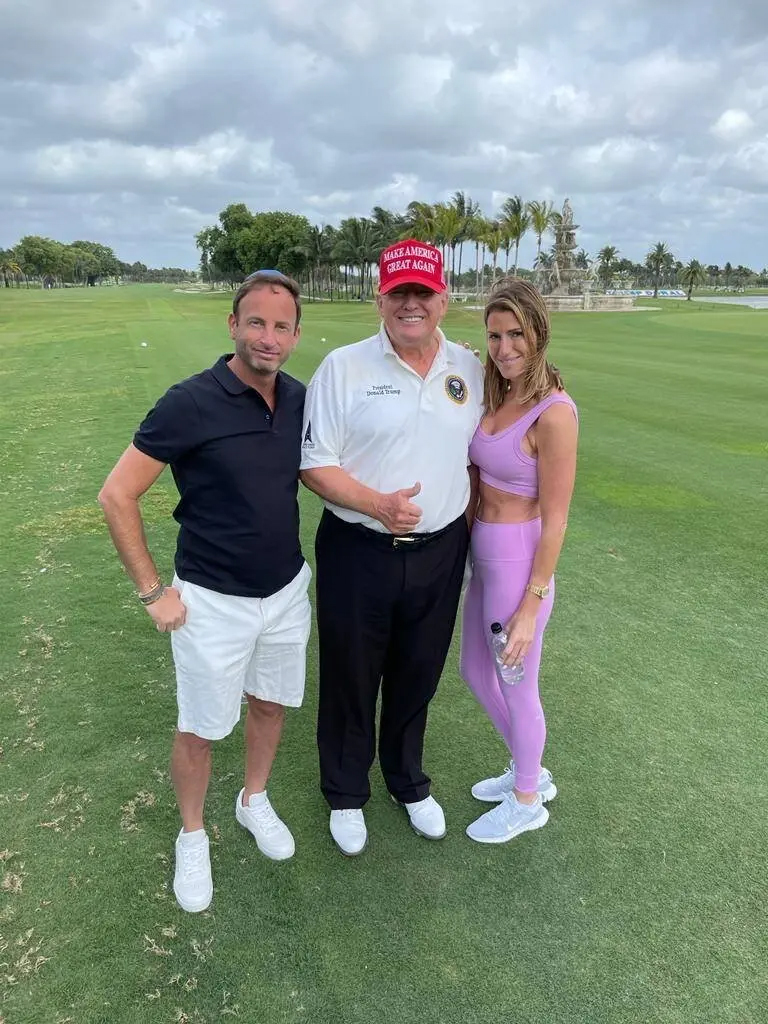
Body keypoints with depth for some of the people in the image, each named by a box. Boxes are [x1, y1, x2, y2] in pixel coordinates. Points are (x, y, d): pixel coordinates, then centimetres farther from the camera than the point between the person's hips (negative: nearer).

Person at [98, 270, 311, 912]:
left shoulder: (299, 399, -3)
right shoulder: (192, 403, -20)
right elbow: (117, 496, -15)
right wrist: (153, 592, -13)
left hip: (288, 590, 5)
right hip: (213, 602, -5)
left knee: (272, 703, 22)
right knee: (201, 730, 11)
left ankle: (255, 801, 48)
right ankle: (192, 837, 37)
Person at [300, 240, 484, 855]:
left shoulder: (470, 370, 3)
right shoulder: (343, 367, -8)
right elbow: (314, 463, -10)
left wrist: (470, 528, 7)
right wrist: (377, 504, -23)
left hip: (440, 554, 3)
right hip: (357, 552, -3)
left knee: (418, 677, 20)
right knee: (350, 678, 13)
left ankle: (408, 781, 45)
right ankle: (346, 794, 38)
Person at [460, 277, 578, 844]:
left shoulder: (554, 413, -20)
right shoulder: (498, 397, 5)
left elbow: (555, 521, -18)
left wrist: (530, 607, -16)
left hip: (520, 561, -9)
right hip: (484, 555, 9)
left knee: (517, 688, 11)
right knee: (476, 673, 23)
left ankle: (526, 802, 38)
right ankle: (529, 771, 47)